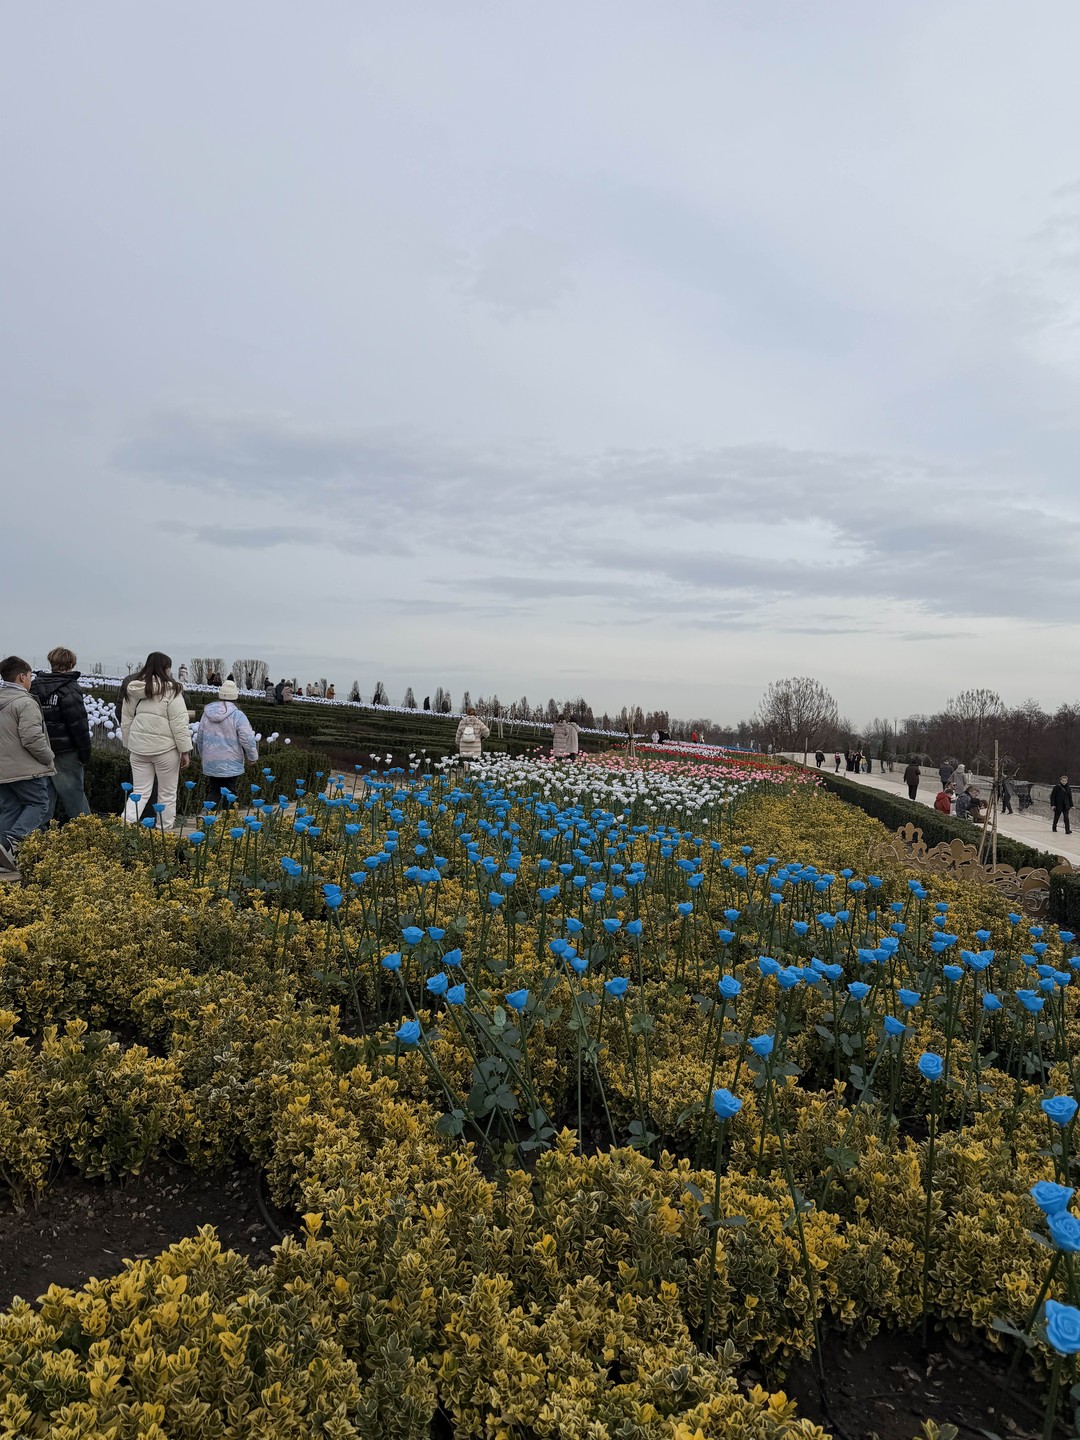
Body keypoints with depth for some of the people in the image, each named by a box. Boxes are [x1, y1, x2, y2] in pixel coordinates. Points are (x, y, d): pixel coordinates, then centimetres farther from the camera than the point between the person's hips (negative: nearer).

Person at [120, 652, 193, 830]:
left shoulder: (132, 690, 7)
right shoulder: (170, 690, -11)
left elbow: (125, 721, 13)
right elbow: (179, 724, -13)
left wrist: (129, 744, 23)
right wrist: (185, 750, -8)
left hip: (138, 748, 5)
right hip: (165, 748, -5)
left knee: (140, 792, 11)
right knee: (167, 794, 10)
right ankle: (166, 832, 18)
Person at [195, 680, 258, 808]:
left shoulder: (207, 713, 3)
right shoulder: (238, 715, -14)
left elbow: (200, 738, 12)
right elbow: (247, 739, -17)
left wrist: (202, 755, 28)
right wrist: (252, 758, -2)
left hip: (210, 763, 4)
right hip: (231, 765, -4)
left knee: (212, 794, 14)